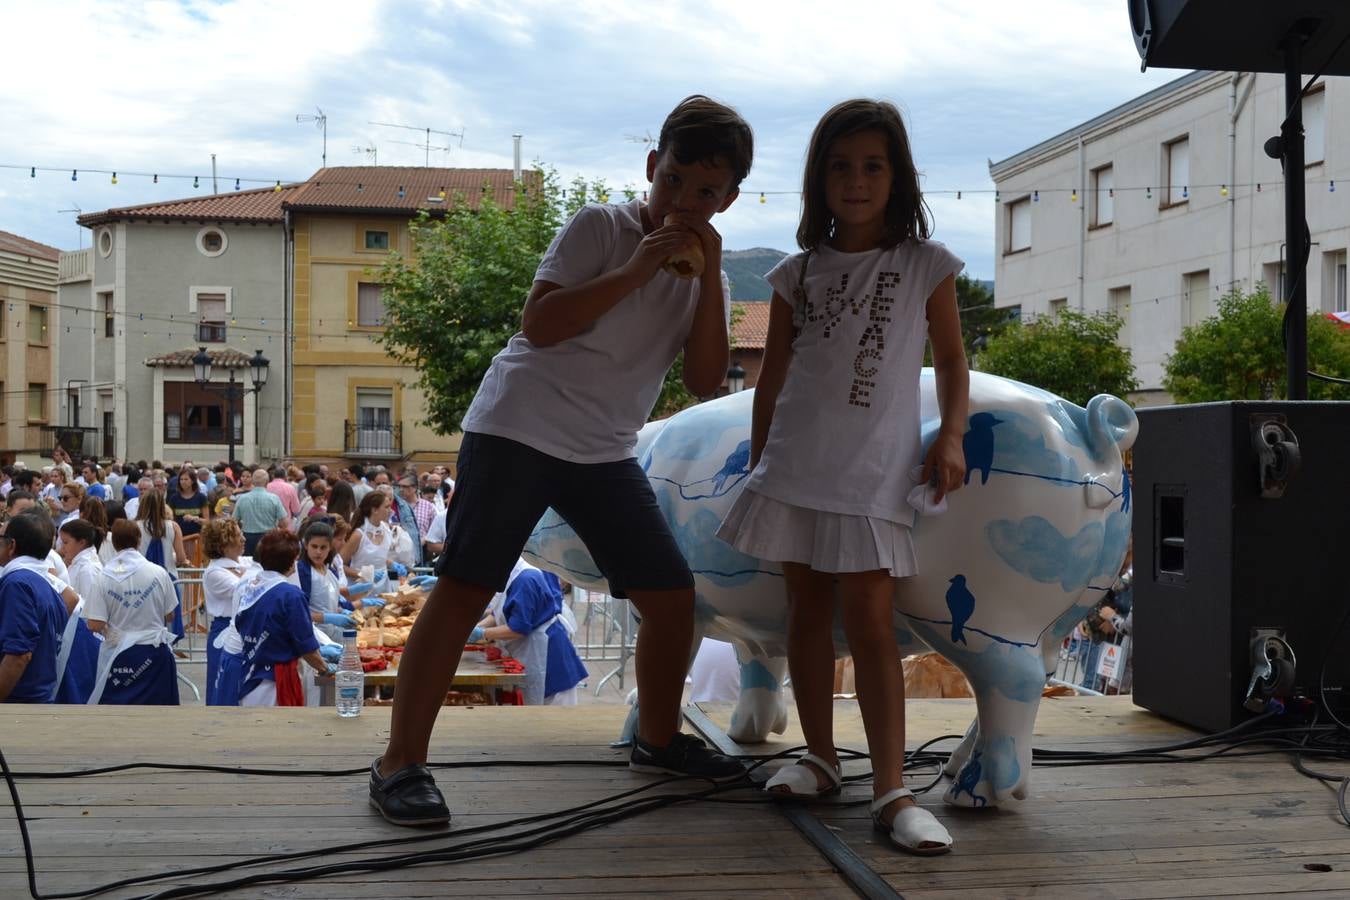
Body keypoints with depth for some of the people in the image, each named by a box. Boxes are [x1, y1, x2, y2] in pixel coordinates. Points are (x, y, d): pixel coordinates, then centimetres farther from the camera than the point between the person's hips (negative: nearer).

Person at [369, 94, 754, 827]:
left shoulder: (705, 273, 11)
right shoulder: (599, 228, -6)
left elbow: (704, 380, -1)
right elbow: (539, 324, -17)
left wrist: (710, 274, -9)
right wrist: (636, 270, -20)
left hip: (605, 453, 6)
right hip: (518, 429, -6)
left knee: (671, 594, 6)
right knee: (464, 587, -12)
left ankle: (659, 740, 26)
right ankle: (400, 763, -6)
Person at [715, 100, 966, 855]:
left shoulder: (926, 264, 3)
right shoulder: (798, 274, 8)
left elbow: (952, 361, 6)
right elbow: (772, 377, 13)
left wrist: (951, 436, -8)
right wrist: (758, 463, 12)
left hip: (875, 470, -3)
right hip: (797, 461, 3)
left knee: (870, 619, -10)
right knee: (808, 609, 8)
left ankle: (892, 788, -10)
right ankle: (822, 758, 20)